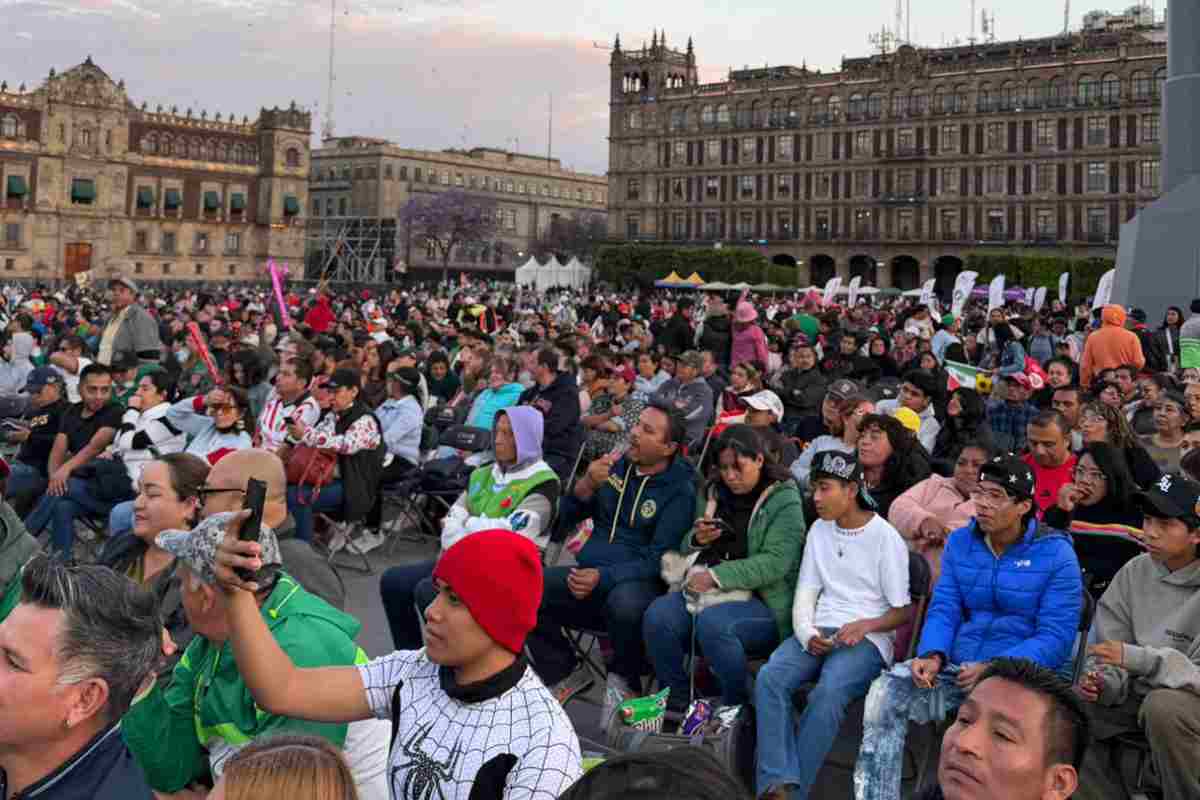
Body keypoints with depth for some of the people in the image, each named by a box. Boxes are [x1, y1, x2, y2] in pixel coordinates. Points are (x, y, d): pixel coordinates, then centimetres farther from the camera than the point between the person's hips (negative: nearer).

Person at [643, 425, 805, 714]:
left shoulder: (784, 501, -2)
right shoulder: (713, 495, 18)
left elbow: (775, 562, -15)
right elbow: (685, 549, 24)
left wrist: (718, 576, -22)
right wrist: (697, 539, 0)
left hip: (762, 600, -5)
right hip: (706, 590, 5)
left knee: (712, 622, -35)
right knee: (657, 616, -23)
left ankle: (738, 709, -12)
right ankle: (676, 704, -5)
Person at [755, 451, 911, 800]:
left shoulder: (885, 537, -2)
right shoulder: (819, 529, 14)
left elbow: (904, 612, -2)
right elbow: (806, 592, 11)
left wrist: (866, 625, -21)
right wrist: (806, 633, -9)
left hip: (867, 637, -5)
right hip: (819, 630, 5)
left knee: (828, 692, -34)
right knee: (769, 678, -25)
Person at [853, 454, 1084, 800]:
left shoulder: (1056, 554, -7)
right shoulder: (960, 542, 8)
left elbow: (1055, 637, -12)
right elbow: (944, 609, 5)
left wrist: (994, 669, -24)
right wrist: (932, 655, -17)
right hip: (958, 664, 5)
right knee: (885, 691, -17)